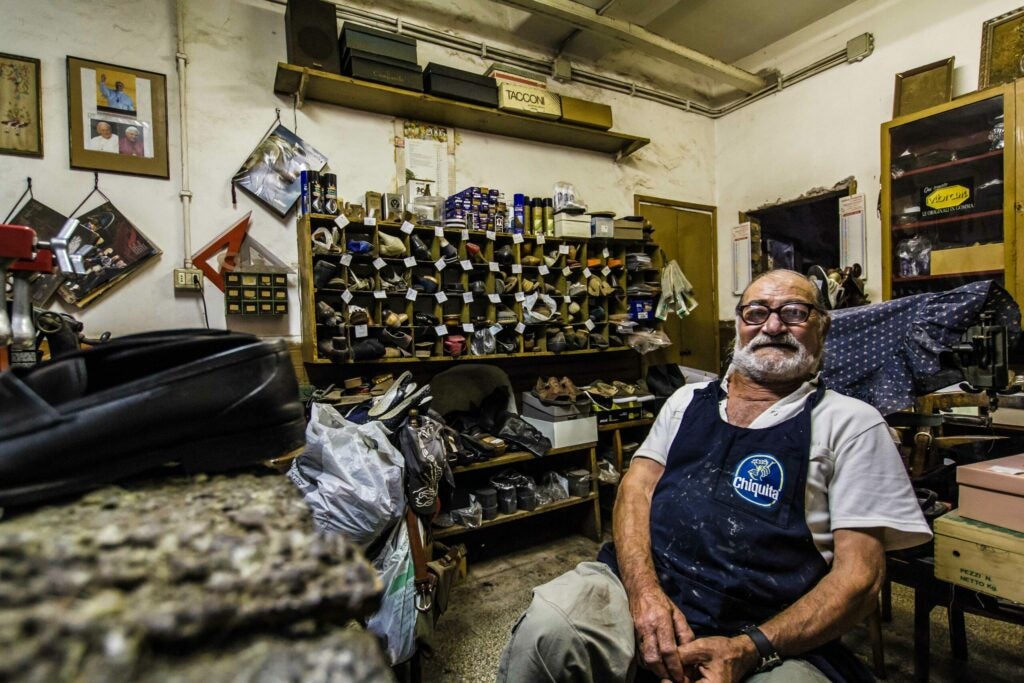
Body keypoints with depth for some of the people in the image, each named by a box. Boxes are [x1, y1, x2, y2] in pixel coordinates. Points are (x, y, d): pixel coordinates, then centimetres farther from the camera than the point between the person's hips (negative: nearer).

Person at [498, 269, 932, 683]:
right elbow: (637, 486, 7)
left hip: (772, 638, -1)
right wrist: (643, 589, -10)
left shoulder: (851, 424, 5)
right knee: (544, 629, -24)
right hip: (641, 584, 2)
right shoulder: (688, 400, 16)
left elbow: (858, 574, -1)